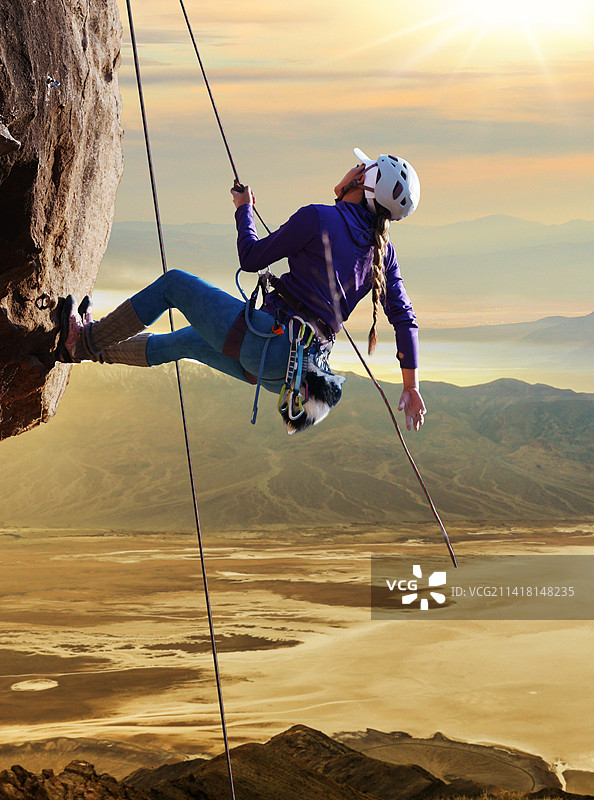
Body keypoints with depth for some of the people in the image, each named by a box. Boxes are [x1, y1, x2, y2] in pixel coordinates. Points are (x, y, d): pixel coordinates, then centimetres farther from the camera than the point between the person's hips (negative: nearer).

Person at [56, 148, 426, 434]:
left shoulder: (317, 218, -10)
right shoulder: (383, 250, 8)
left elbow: (251, 258, -4)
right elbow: (405, 319, 5)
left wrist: (244, 209, 13)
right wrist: (411, 388, 11)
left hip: (266, 340, -7)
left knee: (175, 283, 12)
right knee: (187, 341, 28)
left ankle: (90, 337, 23)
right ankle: (93, 348, 43)